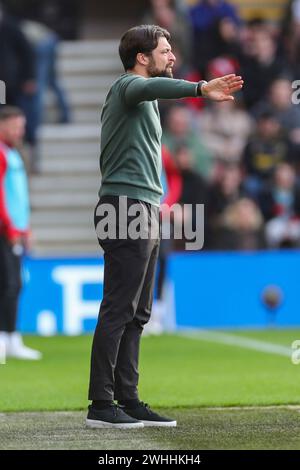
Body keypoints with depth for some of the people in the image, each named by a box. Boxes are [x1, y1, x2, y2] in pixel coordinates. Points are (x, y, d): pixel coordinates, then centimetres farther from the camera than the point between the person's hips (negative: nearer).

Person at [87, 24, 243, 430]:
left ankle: (128, 400, 11)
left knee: (136, 315, 9)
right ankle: (101, 405, -10)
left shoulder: (144, 100, 24)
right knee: (118, 312, -10)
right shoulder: (128, 86, -8)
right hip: (127, 210, -10)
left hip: (144, 213, 10)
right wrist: (200, 89, -50)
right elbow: (151, 87, -33)